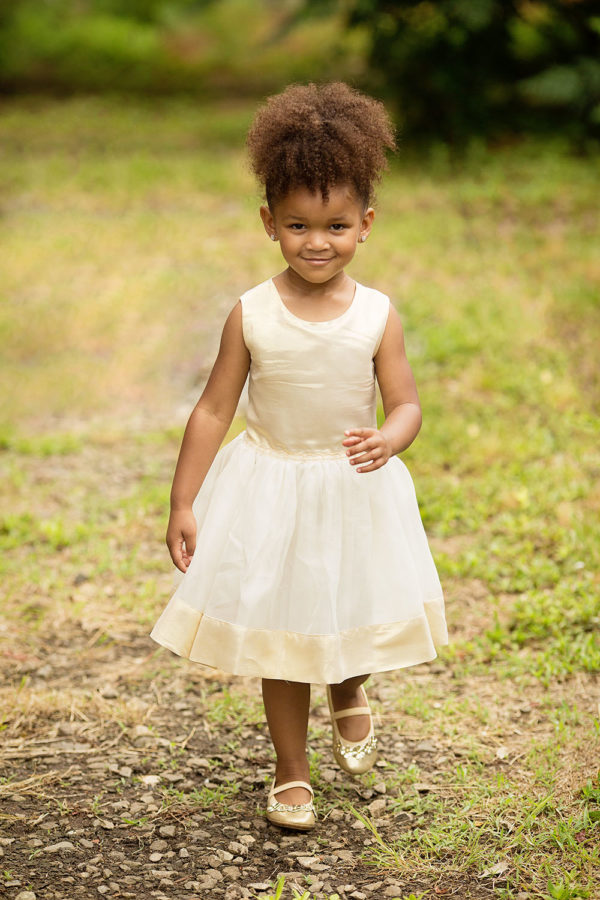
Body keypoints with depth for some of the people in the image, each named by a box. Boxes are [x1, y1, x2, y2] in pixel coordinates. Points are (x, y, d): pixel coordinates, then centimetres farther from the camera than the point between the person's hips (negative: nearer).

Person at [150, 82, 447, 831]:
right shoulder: (251, 315, -10)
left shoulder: (377, 315, -9)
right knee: (281, 636, 9)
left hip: (356, 492, 1)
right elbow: (214, 410, -5)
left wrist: (389, 439, -30)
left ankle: (349, 695, 49)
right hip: (271, 492, 0)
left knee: (356, 621, 12)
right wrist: (183, 503, -5)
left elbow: (405, 404, -6)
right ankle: (291, 771, 27)